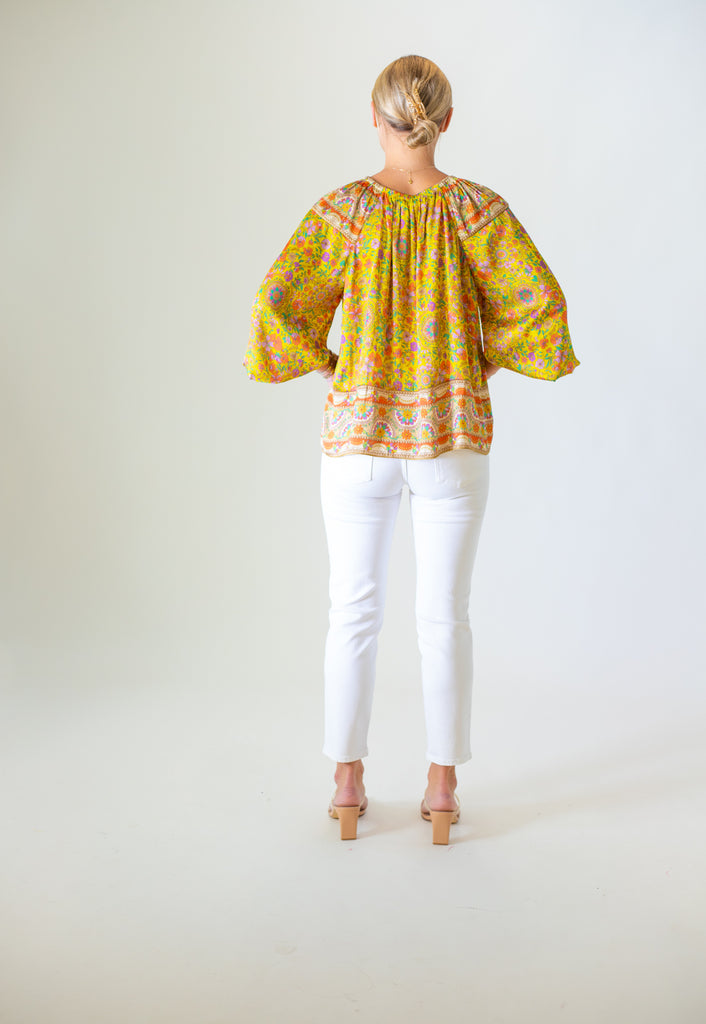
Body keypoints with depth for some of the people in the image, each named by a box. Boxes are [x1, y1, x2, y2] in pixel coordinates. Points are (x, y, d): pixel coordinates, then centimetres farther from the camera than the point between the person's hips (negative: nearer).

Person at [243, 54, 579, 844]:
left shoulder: (344, 209, -8)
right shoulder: (478, 208, -5)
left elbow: (278, 306, -14)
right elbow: (538, 305, -10)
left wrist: (325, 363, 4)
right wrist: (490, 356, 7)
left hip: (359, 434, 0)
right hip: (452, 439, 1)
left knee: (353, 611, 12)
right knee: (445, 616, 10)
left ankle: (348, 785, 17)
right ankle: (442, 788, 16)